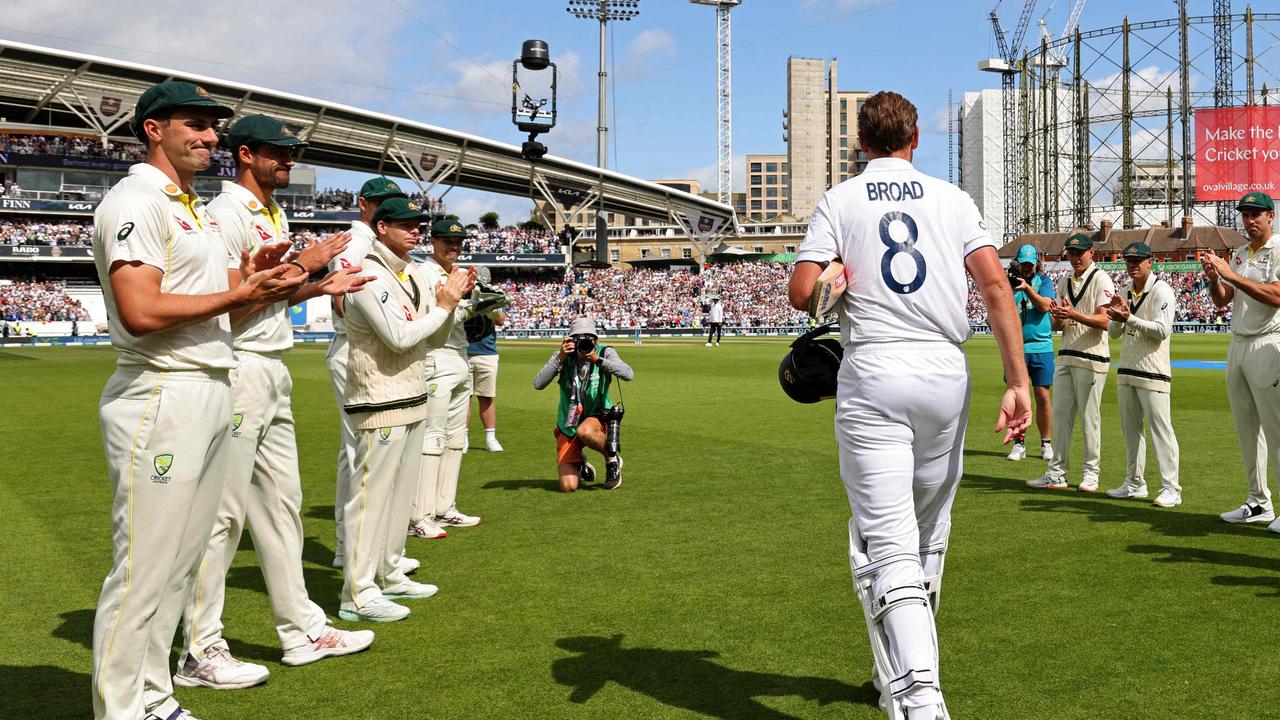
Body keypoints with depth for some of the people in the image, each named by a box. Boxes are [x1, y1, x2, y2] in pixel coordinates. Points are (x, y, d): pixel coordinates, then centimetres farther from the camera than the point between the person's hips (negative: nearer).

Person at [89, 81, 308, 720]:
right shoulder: (135, 202, -10)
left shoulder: (198, 210, 20)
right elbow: (141, 313, -22)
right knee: (143, 569, -4)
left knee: (181, 562, 14)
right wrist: (239, 294, -15)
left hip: (213, 394, 10)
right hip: (160, 399, -10)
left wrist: (251, 277, 3)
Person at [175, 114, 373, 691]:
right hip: (238, 370, -10)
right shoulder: (227, 214, -12)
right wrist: (302, 266, -15)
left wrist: (321, 287, 9)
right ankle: (200, 652, 6)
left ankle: (302, 630, 24)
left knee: (281, 503, 14)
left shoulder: (275, 215, 17)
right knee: (222, 513, -4)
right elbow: (233, 306, -21)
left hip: (274, 373, 10)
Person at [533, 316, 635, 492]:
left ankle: (612, 459, -8)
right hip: (567, 427, 1)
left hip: (596, 417, -1)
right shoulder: (563, 356, -8)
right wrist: (559, 358, -26)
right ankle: (580, 465, 26)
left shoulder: (604, 353, -9)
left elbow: (628, 374, -24)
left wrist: (598, 360, -30)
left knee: (584, 431, -41)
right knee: (568, 486, -13)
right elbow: (538, 384, -17)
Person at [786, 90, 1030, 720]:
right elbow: (995, 284, -2)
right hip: (944, 373, 3)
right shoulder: (952, 198, 11)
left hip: (872, 376, -3)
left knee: (887, 543, -7)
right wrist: (1018, 381, -4)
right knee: (928, 537, 18)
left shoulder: (839, 201, 5)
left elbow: (801, 294, -6)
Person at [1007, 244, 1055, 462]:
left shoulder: (1044, 281, 6)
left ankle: (1046, 444, 10)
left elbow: (1045, 306, -10)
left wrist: (1027, 288, -22)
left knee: (1043, 397, 1)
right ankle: (1019, 444, 8)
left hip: (1041, 346, -1)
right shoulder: (1009, 282, 8)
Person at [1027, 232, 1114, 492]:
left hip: (1091, 357, -7)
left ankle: (1090, 474, 8)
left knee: (1089, 417, -2)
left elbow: (1104, 321, -15)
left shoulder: (1101, 279, -5)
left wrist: (1074, 314, -28)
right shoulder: (1064, 282, 16)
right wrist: (1057, 316, -8)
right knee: (1060, 415, 7)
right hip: (1065, 356, 7)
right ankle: (1057, 473, 12)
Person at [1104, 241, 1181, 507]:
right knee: (1130, 428, 12)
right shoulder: (1126, 293, 15)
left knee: (1161, 429, -9)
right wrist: (1117, 316, -5)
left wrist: (1129, 318, -23)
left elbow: (1162, 330, -18)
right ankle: (1134, 484, 21)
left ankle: (1171, 489, -7)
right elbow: (1113, 332, 15)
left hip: (1152, 372, -8)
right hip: (1126, 370, 8)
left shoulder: (1161, 290, -8)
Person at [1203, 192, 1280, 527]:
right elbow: (1221, 300, 14)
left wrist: (1231, 275, -24)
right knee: (1246, 428, 10)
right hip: (1238, 345, 8)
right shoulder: (1239, 254, 16)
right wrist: (1213, 277, -6)